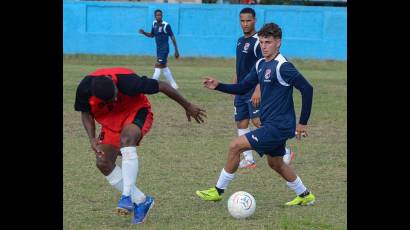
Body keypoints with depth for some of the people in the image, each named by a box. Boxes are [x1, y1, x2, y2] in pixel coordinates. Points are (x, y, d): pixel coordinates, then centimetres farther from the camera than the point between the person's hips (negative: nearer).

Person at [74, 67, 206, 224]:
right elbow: (86, 112, -4)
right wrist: (92, 138, -19)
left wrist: (187, 106, -13)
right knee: (103, 163, -9)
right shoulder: (85, 89, -26)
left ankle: (127, 196, -36)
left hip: (135, 112, -5)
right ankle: (141, 201, 3)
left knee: (126, 138, -36)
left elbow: (162, 86, -24)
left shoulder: (127, 82, -36)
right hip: (110, 120, 5)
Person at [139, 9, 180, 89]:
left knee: (158, 66, -15)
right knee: (164, 67, 16)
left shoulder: (166, 25, -15)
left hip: (164, 49, -8)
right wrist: (144, 33, -2)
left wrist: (176, 50, -11)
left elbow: (172, 37, -11)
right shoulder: (154, 24, 5)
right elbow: (152, 35, 18)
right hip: (158, 49, 8)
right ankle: (173, 85, 27)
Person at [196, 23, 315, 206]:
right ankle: (304, 196, 37)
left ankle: (219, 190, 1)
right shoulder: (260, 65, 8)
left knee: (235, 146, -11)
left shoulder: (283, 66, -18)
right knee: (275, 163, 22)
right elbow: (243, 88, 14)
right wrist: (218, 86, -2)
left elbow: (307, 89, -19)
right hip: (271, 124, 9)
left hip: (278, 126, -9)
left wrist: (303, 122, -15)